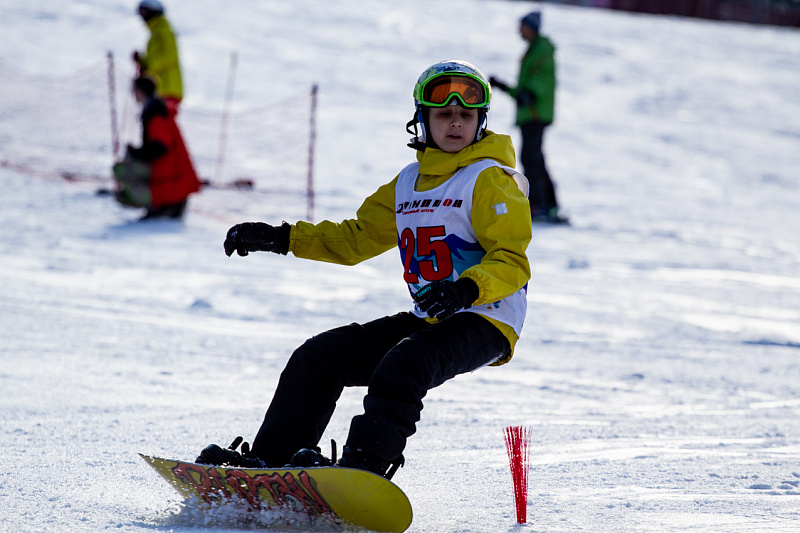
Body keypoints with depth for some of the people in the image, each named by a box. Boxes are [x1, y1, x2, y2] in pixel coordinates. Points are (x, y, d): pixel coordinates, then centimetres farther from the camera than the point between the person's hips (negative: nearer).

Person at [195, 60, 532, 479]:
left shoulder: (491, 180, -8)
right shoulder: (409, 183, 14)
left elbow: (512, 263, -17)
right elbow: (357, 237, 23)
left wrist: (467, 288, -36)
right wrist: (282, 238, 14)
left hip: (485, 324, -8)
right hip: (428, 320, 8)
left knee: (401, 366, -35)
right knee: (318, 357, 1)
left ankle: (365, 464, -46)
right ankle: (269, 458, 4)